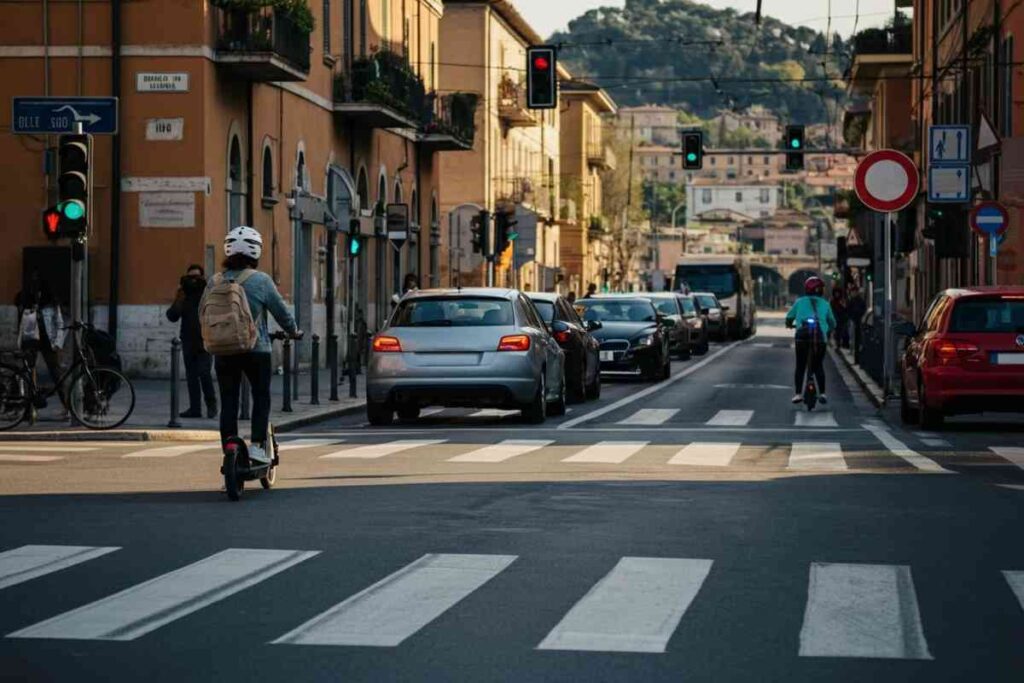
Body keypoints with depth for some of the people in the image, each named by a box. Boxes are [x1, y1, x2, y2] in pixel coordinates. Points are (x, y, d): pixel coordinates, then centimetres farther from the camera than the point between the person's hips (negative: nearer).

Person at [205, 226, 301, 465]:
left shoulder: (215, 282, 3)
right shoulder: (261, 280, -7)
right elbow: (281, 311, -1)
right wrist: (294, 332, 18)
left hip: (223, 352, 3)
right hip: (256, 351, -3)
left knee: (228, 403, 7)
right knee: (261, 397, 11)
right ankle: (257, 444, -3)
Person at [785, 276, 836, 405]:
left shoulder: (799, 302, 14)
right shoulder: (825, 304, 16)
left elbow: (789, 317, 18)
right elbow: (832, 323, 23)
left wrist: (789, 325, 40)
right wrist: (828, 330, 44)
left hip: (802, 336, -1)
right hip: (820, 336, 1)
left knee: (800, 366, 7)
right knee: (819, 366, 13)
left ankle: (798, 393, -1)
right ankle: (822, 393, 5)